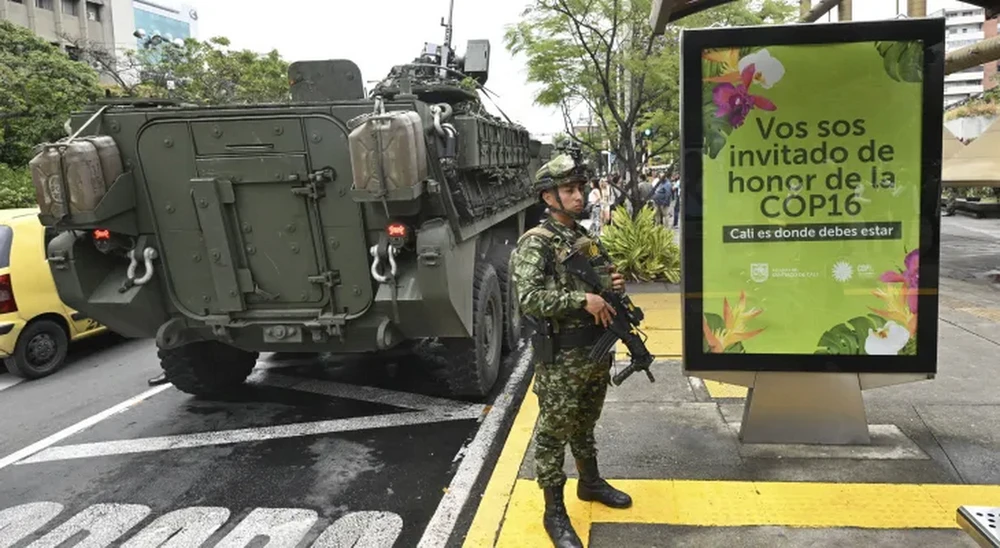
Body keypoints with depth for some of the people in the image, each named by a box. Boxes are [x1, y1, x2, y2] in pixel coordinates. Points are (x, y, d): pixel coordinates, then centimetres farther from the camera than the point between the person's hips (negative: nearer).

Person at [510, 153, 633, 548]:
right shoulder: (534, 244, -14)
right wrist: (582, 299, -27)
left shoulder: (588, 240, 10)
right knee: (554, 434, 4)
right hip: (560, 359, -7)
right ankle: (554, 513, 17)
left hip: (596, 351, 7)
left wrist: (614, 285, -2)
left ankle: (590, 483, 44)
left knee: (585, 425, 24)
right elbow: (528, 298, -25)